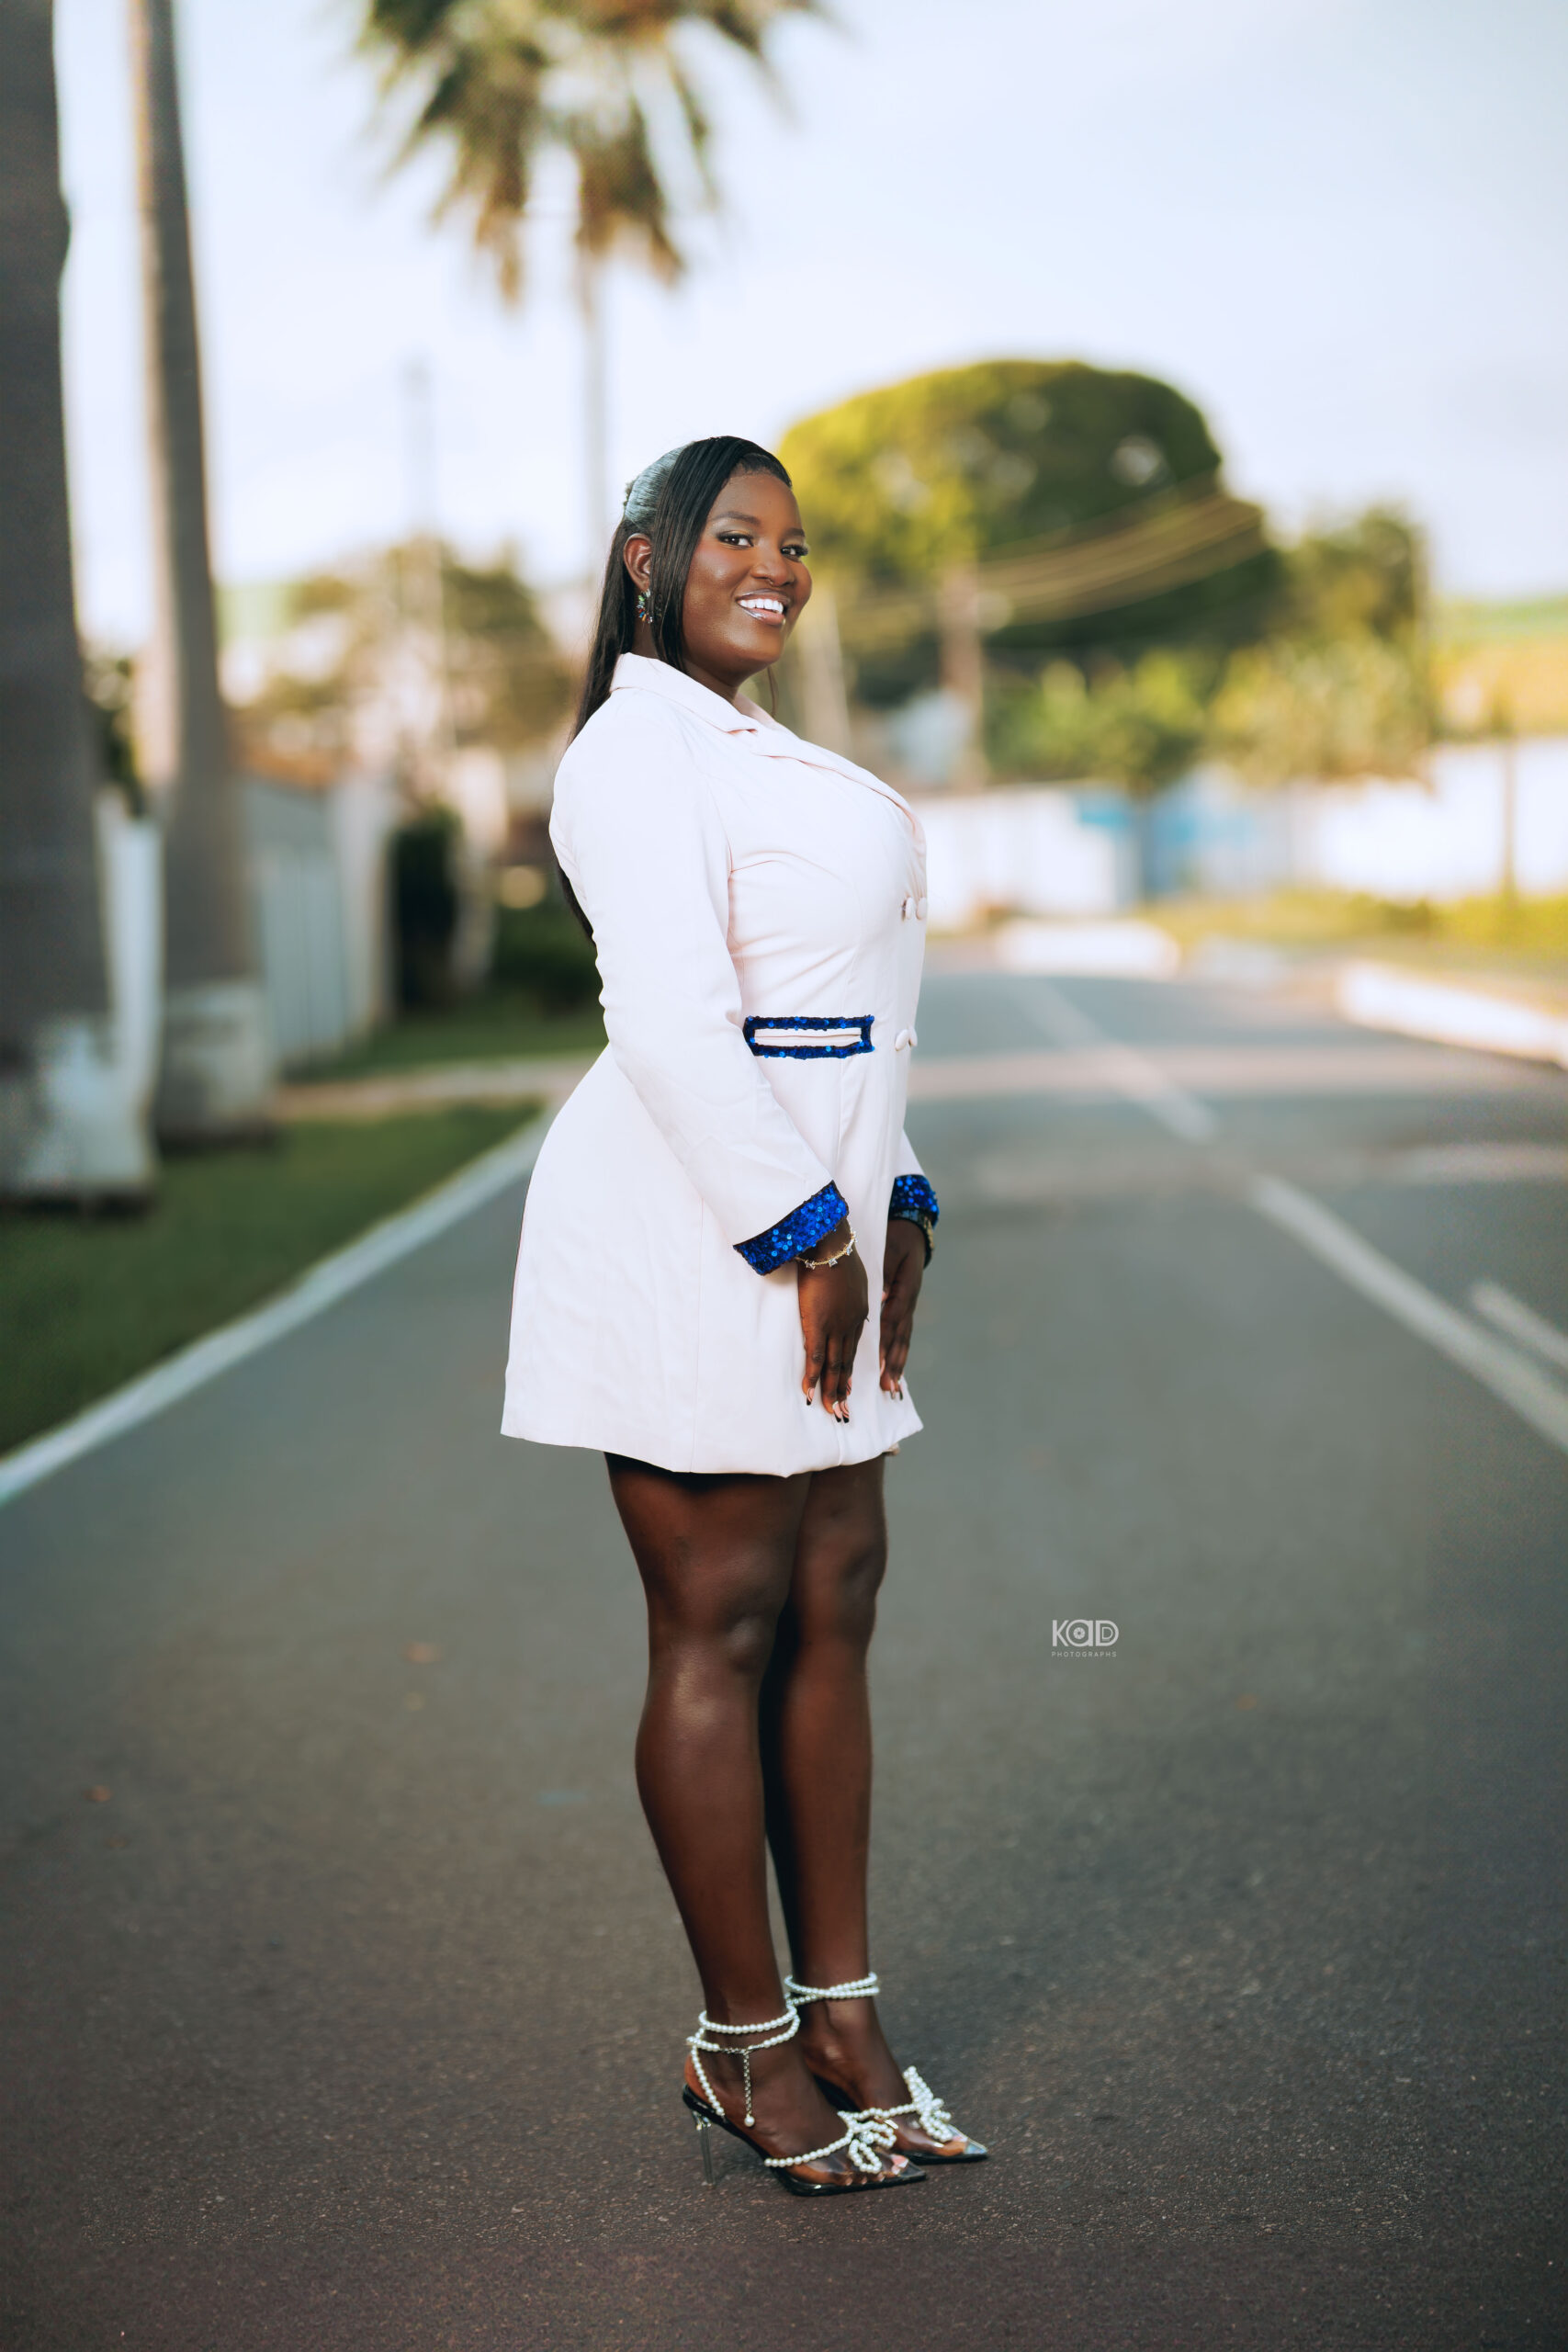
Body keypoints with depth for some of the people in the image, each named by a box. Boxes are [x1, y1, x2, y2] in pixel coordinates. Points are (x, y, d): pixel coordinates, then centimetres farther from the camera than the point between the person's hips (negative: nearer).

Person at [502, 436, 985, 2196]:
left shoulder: (754, 751, 21)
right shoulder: (638, 750, -11)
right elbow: (671, 1024, -21)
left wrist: (892, 1208, 13)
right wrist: (807, 1237, -19)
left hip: (815, 1230, 10)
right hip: (689, 1242, -10)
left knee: (831, 1613, 11)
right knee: (721, 1635, -1)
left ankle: (841, 2017, 21)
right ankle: (745, 2051, 11)